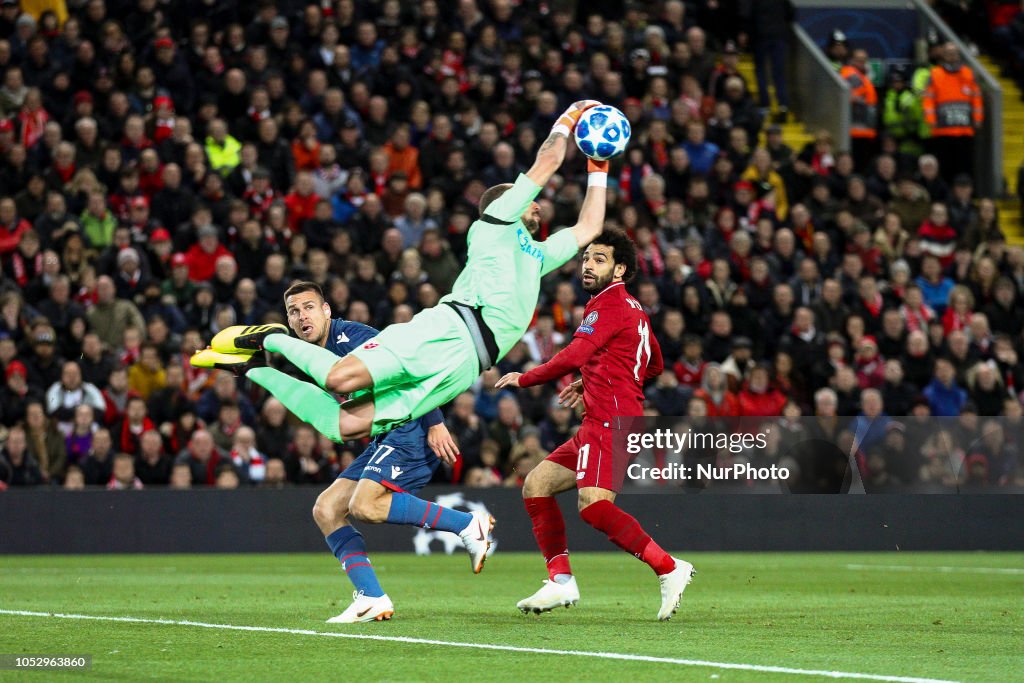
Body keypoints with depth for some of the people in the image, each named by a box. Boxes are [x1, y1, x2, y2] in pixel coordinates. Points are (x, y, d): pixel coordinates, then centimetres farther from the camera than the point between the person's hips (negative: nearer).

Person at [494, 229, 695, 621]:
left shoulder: (610, 305, -7)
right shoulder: (632, 309, 23)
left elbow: (574, 357, -19)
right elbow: (654, 366, 34)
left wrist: (523, 379, -6)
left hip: (611, 421, -11)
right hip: (599, 424, 11)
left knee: (593, 506, -26)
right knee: (536, 485, 11)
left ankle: (670, 569, -26)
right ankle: (561, 582, 9)